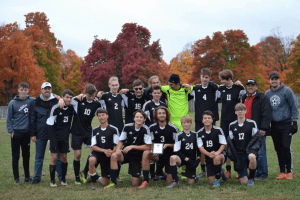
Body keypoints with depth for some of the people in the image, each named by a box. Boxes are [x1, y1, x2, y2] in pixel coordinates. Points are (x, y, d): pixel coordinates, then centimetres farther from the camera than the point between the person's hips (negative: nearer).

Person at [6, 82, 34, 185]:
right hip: (16, 133, -2)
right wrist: (11, 130, -7)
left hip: (26, 133, 2)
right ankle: (16, 178, 8)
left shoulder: (31, 101, -1)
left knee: (26, 156, 13)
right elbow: (9, 118, 0)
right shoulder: (13, 103, -4)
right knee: (16, 156, 2)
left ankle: (27, 176, 24)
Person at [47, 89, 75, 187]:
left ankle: (63, 179, 18)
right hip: (55, 137, -4)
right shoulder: (56, 108, -12)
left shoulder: (71, 108, 3)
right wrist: (53, 140, -16)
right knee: (54, 157, -6)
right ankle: (52, 180, 2)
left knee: (64, 157, 6)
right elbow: (50, 125, -12)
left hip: (65, 137, 4)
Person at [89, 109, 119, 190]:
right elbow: (93, 146, -1)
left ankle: (97, 178, 37)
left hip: (108, 156, 0)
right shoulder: (95, 131, 6)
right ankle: (94, 181, -17)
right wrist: (104, 151, -19)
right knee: (91, 160, -39)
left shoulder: (113, 129, 0)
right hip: (97, 154, 0)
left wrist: (112, 152, -24)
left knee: (105, 183, 0)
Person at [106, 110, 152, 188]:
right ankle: (113, 183, -24)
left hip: (137, 157, -2)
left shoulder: (145, 129, -13)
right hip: (126, 153, 2)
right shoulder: (127, 127, -5)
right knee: (114, 156, -33)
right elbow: (121, 141, 5)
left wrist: (132, 147, -19)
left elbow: (147, 147, -15)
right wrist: (118, 149, -17)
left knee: (135, 184, -4)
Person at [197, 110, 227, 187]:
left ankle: (217, 179, -20)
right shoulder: (200, 133, 1)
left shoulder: (218, 130, -6)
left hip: (220, 154, -3)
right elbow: (201, 148, -6)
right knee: (211, 182, -4)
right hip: (208, 157, 3)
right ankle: (220, 172, 32)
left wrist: (217, 153, -28)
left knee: (216, 158, -41)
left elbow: (223, 144, -8)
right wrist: (209, 154, -26)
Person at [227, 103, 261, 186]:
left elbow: (257, 138, -1)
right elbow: (230, 141, 13)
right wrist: (231, 154, 1)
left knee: (252, 157, -41)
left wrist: (252, 148, -18)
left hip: (249, 151, -1)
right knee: (243, 182, -9)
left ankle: (251, 178, -14)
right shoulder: (232, 125, 8)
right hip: (239, 154, 1)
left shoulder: (251, 123, 1)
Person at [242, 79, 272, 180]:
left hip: (258, 131, -7)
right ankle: (252, 173, 18)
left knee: (260, 153, -6)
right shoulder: (244, 98, 18)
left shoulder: (262, 98, -5)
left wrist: (263, 128, -17)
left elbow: (266, 114, -11)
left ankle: (262, 174, 2)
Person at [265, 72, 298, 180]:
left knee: (286, 147, -10)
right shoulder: (267, 93, 11)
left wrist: (294, 121, -9)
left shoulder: (287, 91, -4)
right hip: (274, 125, 5)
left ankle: (289, 172, 1)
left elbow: (294, 107, -3)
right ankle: (282, 172, 14)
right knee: (278, 149, 7)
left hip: (286, 124, -5)